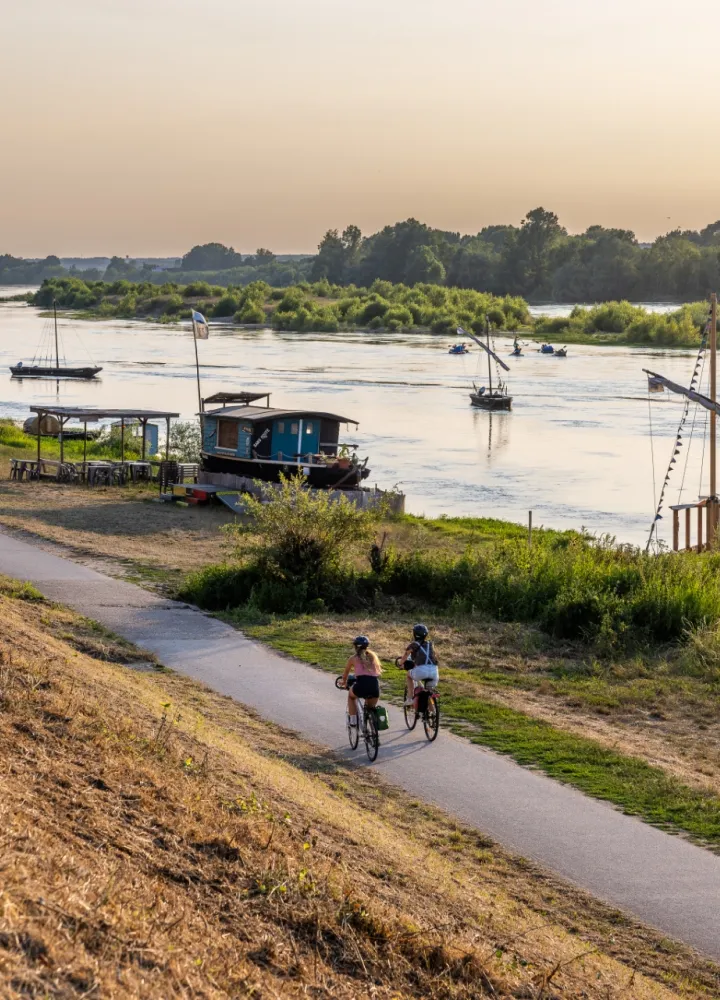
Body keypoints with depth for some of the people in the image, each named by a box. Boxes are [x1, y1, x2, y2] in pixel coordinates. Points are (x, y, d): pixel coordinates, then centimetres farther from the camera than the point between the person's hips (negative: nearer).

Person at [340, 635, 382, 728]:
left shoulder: (353, 658, 16)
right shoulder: (373, 656, 22)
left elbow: (345, 674, 28)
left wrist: (345, 683, 49)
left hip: (361, 685, -2)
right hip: (374, 686, 2)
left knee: (351, 695, 33)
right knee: (370, 709, 30)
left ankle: (353, 720, 24)